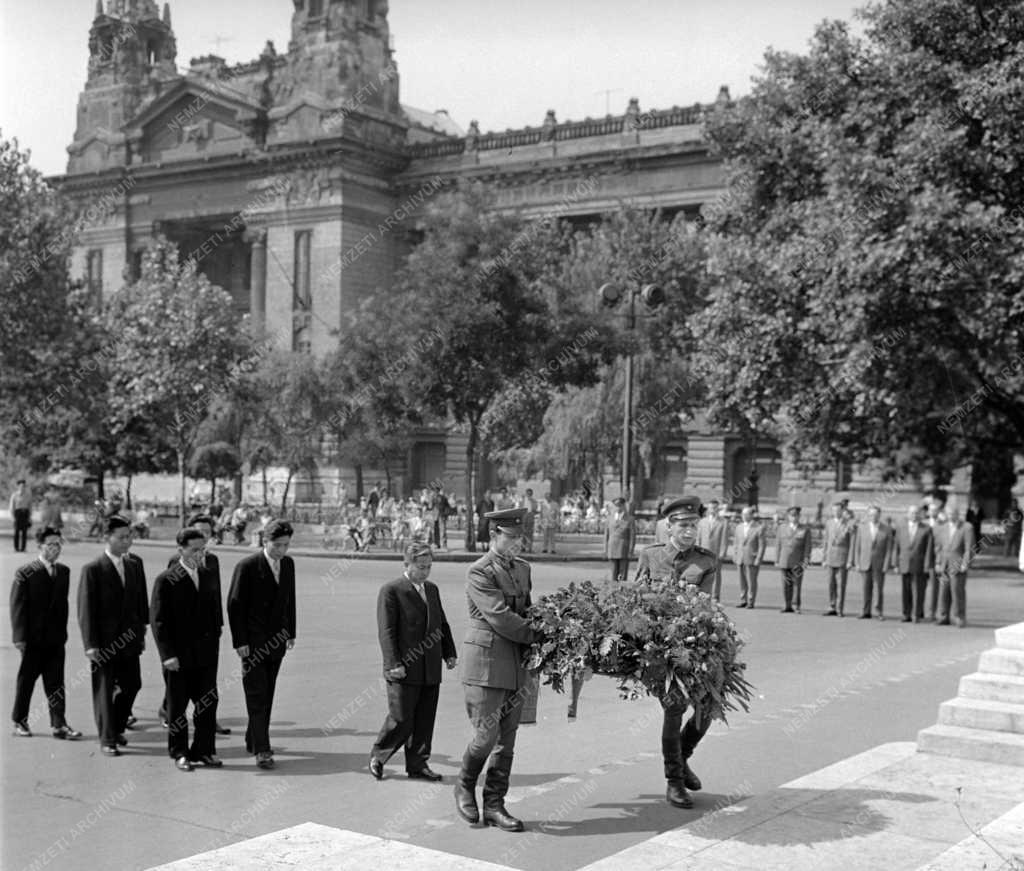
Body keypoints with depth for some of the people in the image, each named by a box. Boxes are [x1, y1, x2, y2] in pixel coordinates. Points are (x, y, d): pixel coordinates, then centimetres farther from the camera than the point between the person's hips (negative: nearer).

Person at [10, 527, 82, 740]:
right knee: (26, 680, 10)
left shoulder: (64, 571, 7)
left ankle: (59, 725, 5)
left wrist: (63, 632, 8)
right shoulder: (25, 573, -8)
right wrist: (20, 637, -14)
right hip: (33, 639, -4)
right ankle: (19, 721, 24)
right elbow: (17, 606, -9)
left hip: (56, 638, 4)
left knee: (56, 683, 3)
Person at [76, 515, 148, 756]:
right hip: (104, 643, -5)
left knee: (132, 685, 9)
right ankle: (107, 740, 14)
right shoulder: (93, 569, -10)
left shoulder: (135, 564, 6)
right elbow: (85, 609, -10)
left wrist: (142, 632, 8)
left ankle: (117, 728, 32)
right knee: (104, 691, 3)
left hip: (128, 640, 5)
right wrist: (90, 644, -14)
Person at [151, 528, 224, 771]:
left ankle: (204, 751, 17)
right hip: (179, 655, -4)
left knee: (208, 703, 6)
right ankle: (179, 753, 19)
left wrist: (215, 641, 7)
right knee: (177, 707, 7)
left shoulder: (210, 577, 9)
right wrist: (168, 654, -15)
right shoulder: (166, 580, -8)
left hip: (206, 653, 5)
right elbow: (159, 620, -10)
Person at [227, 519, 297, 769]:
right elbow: (234, 605, -10)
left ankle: (254, 740, 25)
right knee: (257, 696, -7)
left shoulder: (288, 564, 6)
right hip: (252, 643, -6)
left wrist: (290, 633, 11)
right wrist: (239, 642, -13)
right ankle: (262, 749, -7)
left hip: (276, 641, 6)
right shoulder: (247, 567, -12)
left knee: (267, 695, 12)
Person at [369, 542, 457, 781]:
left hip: (431, 670, 6)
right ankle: (378, 757, 18)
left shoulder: (432, 589, 15)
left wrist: (449, 653, 12)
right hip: (404, 671, -6)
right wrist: (394, 664, -17)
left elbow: (442, 624, 22)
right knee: (401, 720, -3)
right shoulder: (391, 591, -7)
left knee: (425, 721, 8)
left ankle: (417, 764, 18)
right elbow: (386, 631, -11)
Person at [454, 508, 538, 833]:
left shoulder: (523, 568, 14)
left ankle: (494, 805, 16)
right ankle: (465, 785, 22)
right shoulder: (479, 573, -11)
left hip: (516, 664, 7)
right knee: (486, 735, -6)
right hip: (486, 662, -7)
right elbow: (501, 617, -18)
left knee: (507, 739, 8)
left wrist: (533, 648, 3)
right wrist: (539, 636, -13)